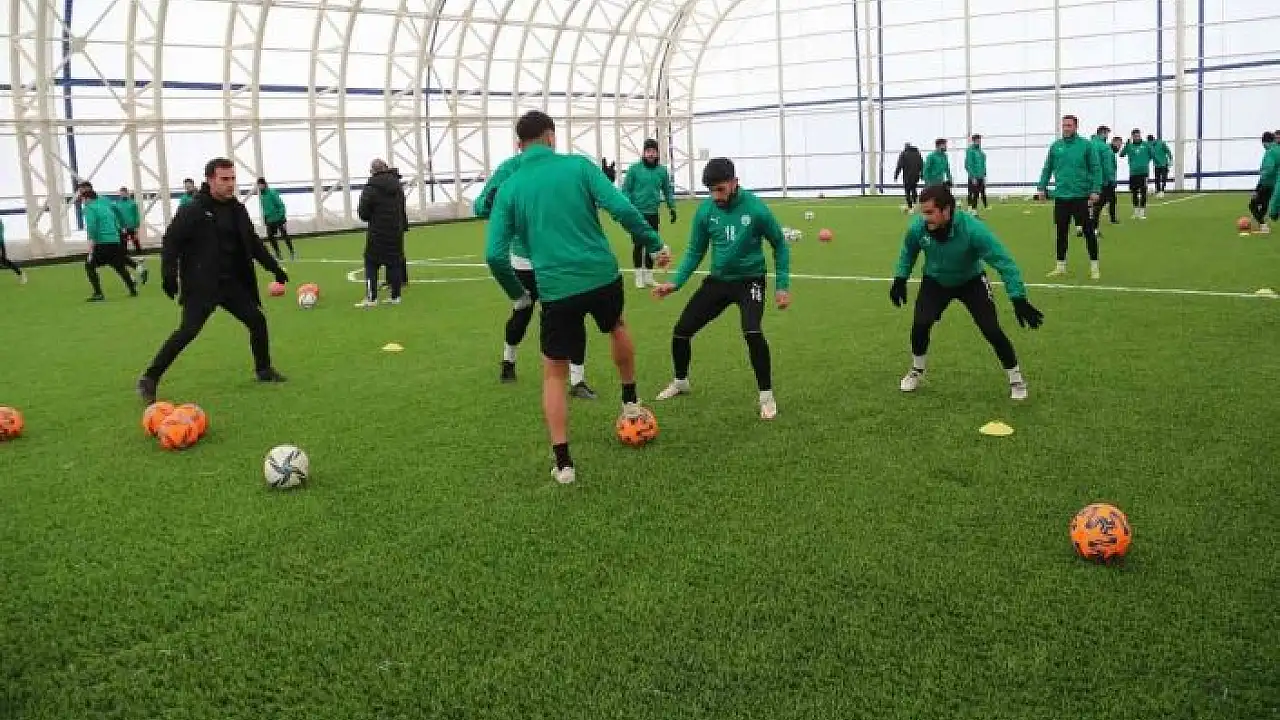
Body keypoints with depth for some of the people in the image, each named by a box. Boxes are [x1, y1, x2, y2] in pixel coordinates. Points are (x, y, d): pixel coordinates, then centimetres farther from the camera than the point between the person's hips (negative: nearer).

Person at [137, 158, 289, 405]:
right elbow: (171, 241, -12)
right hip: (201, 286, -7)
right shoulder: (193, 210, -11)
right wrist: (168, 274, -21)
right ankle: (149, 379, -5)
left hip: (232, 283, 7)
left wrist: (275, 268, 18)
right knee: (188, 331, -15)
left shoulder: (237, 209, 8)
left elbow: (253, 243, 18)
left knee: (258, 320, 6)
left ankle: (263, 370, 25)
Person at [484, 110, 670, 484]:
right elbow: (621, 207, -11)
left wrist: (518, 294, 14)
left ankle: (563, 463, 10)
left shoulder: (509, 188, 3)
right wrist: (655, 244, 1)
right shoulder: (578, 165, 0)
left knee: (554, 374, 14)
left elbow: (494, 255, -1)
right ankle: (630, 401, 46)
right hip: (603, 275, 1)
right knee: (617, 327, 35)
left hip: (556, 289, -1)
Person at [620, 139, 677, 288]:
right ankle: (639, 276, 13)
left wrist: (672, 208, 7)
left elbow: (668, 190, 11)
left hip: (653, 213, 3)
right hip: (637, 213, -3)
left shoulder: (662, 170, 2)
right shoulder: (634, 169, -7)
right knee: (638, 245, 2)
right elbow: (626, 190, -5)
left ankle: (649, 275, 20)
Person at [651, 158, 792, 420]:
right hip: (718, 280, 4)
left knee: (752, 332, -30)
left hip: (749, 280, -4)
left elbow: (780, 245, -2)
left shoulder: (755, 208, -17)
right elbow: (695, 252, 5)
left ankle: (766, 396, -9)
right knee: (681, 331, 2)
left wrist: (783, 286, -5)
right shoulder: (705, 210, -8)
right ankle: (680, 382, 33)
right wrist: (676, 283, -7)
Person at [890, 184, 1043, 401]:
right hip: (935, 281, 2)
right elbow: (908, 251, -1)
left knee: (991, 329, -12)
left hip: (971, 281, -2)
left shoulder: (972, 229, -38)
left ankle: (1016, 379, 11)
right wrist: (900, 279, -4)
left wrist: (1019, 299, -38)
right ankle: (917, 371, 13)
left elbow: (1003, 262, -33)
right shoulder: (917, 227, -28)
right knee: (920, 324, -16)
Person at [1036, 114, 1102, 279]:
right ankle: (1060, 266, 20)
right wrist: (1041, 187, 5)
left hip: (1081, 195, -3)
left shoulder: (1086, 145, -3)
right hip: (1061, 196, 3)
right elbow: (1047, 169, 12)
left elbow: (1096, 169, -4)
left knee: (1088, 231, 1)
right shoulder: (1055, 146, 6)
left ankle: (1094, 266, 9)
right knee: (1061, 232, 9)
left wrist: (1096, 190, -11)